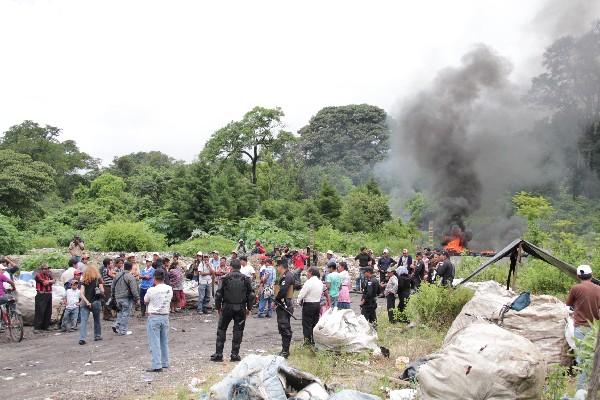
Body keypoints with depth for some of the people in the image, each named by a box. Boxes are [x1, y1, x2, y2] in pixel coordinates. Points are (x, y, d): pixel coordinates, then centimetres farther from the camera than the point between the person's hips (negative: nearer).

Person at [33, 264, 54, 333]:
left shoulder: (49, 275, 18)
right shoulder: (38, 275, -4)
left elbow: (53, 281, 2)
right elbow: (44, 283, -14)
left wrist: (47, 281, -14)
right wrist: (50, 281, 2)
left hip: (49, 295, 7)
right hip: (41, 295, -7)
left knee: (48, 312, 9)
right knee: (39, 311, -10)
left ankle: (45, 326, 18)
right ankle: (36, 327, -7)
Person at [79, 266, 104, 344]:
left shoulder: (84, 280, 4)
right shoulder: (98, 279, 0)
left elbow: (81, 293, -6)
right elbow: (102, 290, -5)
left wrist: (86, 301, -11)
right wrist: (101, 294, 16)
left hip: (85, 302, 1)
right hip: (96, 302, 0)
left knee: (83, 321, -1)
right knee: (97, 320, 16)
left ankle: (82, 338, -11)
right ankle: (97, 336, 26)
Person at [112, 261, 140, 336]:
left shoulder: (117, 275, 8)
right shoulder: (130, 277, -15)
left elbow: (113, 287, 17)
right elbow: (134, 290, -17)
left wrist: (115, 295, 27)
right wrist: (137, 298, -9)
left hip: (118, 297, 7)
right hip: (127, 298, -7)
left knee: (120, 312, 22)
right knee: (125, 314, 1)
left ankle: (116, 326, 10)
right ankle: (122, 331, 4)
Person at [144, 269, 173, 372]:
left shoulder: (151, 290, -15)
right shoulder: (169, 289, -1)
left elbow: (145, 301, 0)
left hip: (153, 317, -5)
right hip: (165, 316, 5)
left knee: (154, 343, -1)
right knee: (164, 341, 16)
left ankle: (156, 366, -1)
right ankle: (164, 363, 23)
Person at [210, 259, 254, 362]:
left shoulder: (226, 278, -4)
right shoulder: (246, 279, 0)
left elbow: (219, 294, -4)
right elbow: (251, 295, 2)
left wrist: (218, 307, 7)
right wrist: (249, 308, 11)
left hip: (227, 307, -1)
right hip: (241, 309, 1)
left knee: (221, 330, 10)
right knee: (238, 331, 9)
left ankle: (218, 354, 9)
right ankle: (235, 355, 10)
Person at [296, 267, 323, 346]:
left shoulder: (309, 282, -19)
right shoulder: (320, 282, 6)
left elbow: (302, 294, -16)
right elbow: (321, 293, 12)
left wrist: (299, 302, 1)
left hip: (309, 305, -8)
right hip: (318, 304, 8)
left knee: (307, 324, 1)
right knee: (315, 323, 14)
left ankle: (307, 341, 1)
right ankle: (314, 340, 18)